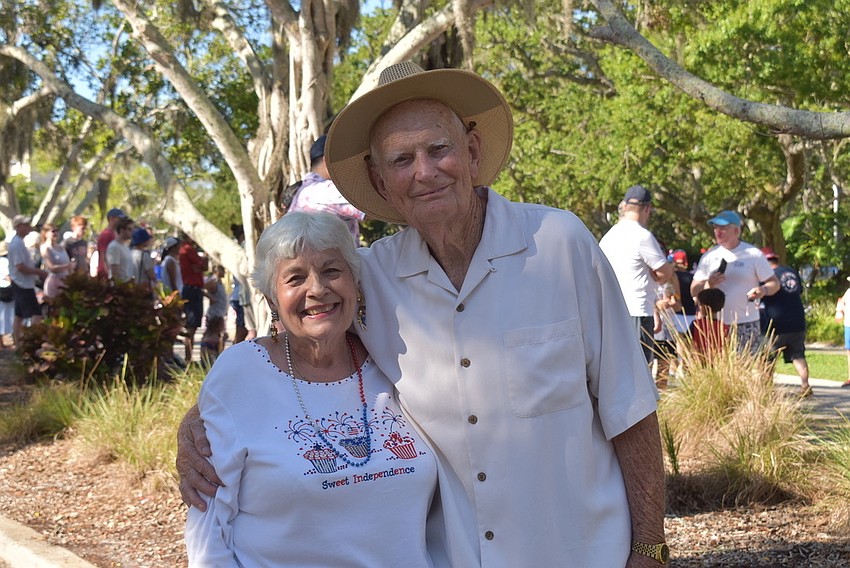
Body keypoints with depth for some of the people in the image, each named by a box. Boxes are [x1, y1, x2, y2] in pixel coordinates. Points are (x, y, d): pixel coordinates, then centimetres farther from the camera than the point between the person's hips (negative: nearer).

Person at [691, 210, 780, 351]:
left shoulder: (753, 254, 1)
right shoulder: (709, 256, 9)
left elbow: (774, 283, 2)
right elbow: (694, 291, 9)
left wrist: (764, 290, -21)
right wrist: (708, 285, -13)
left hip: (746, 325, -3)